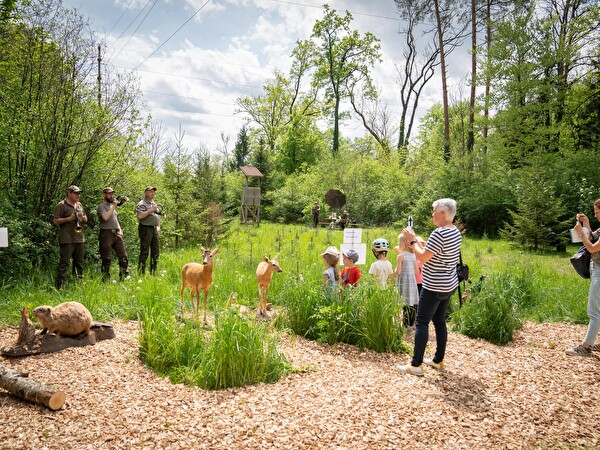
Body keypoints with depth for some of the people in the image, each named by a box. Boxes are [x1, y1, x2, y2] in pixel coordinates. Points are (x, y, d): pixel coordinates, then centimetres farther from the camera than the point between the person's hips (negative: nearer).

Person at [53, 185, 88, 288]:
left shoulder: (79, 205, 17)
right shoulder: (61, 205, -4)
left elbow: (86, 220, 22)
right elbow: (55, 221, -9)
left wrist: (83, 217, 0)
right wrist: (69, 218, -19)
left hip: (79, 239, 7)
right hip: (67, 240, -7)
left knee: (79, 263, 13)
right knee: (64, 263, -8)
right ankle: (60, 285, -7)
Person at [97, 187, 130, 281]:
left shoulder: (112, 206, 19)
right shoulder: (101, 206, -4)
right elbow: (105, 217, -23)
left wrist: (119, 229, 12)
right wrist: (114, 206, -17)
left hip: (116, 234, 7)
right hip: (106, 234, -7)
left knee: (124, 257, 2)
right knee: (106, 259, -1)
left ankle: (124, 277, 9)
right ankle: (106, 280, 7)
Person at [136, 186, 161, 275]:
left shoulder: (154, 204, 19)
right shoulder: (142, 204, -8)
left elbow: (158, 215, 26)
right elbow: (140, 216, -22)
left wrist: (158, 226, 13)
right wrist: (151, 210, -20)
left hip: (154, 229, 8)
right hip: (145, 229, -8)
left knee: (156, 251, 10)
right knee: (144, 252, -8)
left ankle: (153, 272, 18)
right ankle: (141, 273, -4)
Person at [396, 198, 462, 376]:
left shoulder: (439, 233, -22)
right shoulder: (455, 231, 8)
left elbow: (423, 257, -21)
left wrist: (412, 241, -9)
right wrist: (415, 238, 12)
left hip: (434, 287, -10)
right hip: (449, 285, 10)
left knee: (422, 323, -4)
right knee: (439, 321, 16)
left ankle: (416, 365, -1)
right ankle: (438, 360, 25)